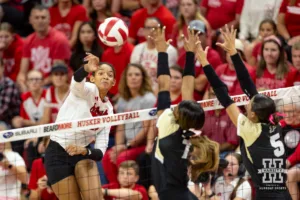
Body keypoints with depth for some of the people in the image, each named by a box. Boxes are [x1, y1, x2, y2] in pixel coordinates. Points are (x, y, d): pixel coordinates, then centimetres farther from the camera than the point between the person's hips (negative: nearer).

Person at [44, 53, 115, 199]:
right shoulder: (87, 90, -11)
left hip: (82, 152, 5)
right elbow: (77, 80, -39)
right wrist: (87, 69, -62)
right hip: (58, 154, -5)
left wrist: (84, 151, -24)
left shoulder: (108, 109, 4)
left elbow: (100, 152, -1)